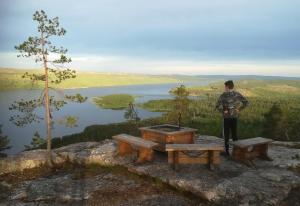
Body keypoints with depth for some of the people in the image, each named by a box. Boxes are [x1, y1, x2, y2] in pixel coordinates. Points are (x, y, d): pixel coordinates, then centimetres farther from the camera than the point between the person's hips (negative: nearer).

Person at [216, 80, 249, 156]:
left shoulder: (223, 95, -13)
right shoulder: (237, 94, 1)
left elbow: (218, 106, -25)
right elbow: (246, 102, -2)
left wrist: (223, 111, -9)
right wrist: (239, 109, 2)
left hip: (226, 117, -4)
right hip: (235, 117, 4)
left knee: (226, 134, 5)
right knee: (234, 133, 16)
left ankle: (227, 151, 8)